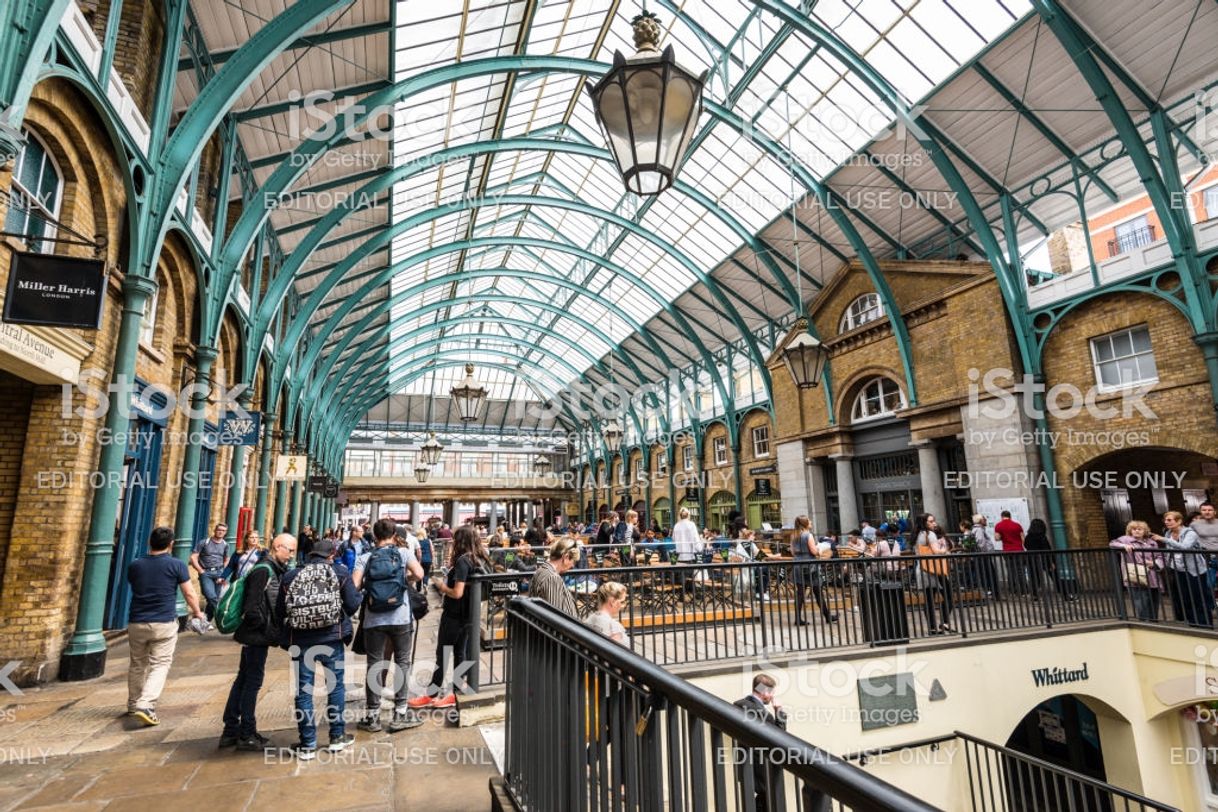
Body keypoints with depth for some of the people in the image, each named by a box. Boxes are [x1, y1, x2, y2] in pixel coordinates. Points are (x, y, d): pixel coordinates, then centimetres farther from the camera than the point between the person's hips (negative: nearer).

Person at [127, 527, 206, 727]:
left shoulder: (134, 565, 2)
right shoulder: (176, 565, -8)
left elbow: (134, 588, 21)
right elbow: (189, 594, -4)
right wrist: (197, 612, 12)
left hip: (136, 622, 4)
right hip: (164, 623, -4)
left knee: (137, 664, 19)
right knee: (160, 665, 1)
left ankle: (133, 704, 33)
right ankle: (145, 705, -13)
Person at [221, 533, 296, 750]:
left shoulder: (273, 570, 11)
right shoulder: (264, 570, -19)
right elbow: (253, 607, -23)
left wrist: (272, 629, 10)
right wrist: (266, 628, -13)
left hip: (255, 636, 10)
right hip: (257, 636, -10)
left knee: (243, 680, 16)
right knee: (253, 681, 1)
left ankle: (230, 731, 27)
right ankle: (246, 734, 12)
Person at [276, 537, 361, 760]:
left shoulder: (290, 576, 0)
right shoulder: (340, 572, -5)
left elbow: (280, 611, 4)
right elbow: (353, 606, -7)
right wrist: (356, 593, 14)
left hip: (300, 640, 1)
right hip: (331, 637, -1)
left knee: (303, 689, 11)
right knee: (336, 685, 14)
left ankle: (307, 745, 17)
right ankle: (337, 737, 24)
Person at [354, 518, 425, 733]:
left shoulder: (365, 558, 1)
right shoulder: (403, 553, -1)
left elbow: (355, 585, -9)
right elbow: (419, 574, -12)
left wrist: (368, 584, 12)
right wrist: (405, 575, 9)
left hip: (374, 619, 1)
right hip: (401, 618, -1)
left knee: (374, 665, 11)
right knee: (403, 663, 10)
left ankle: (372, 716, 19)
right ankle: (400, 714, 14)